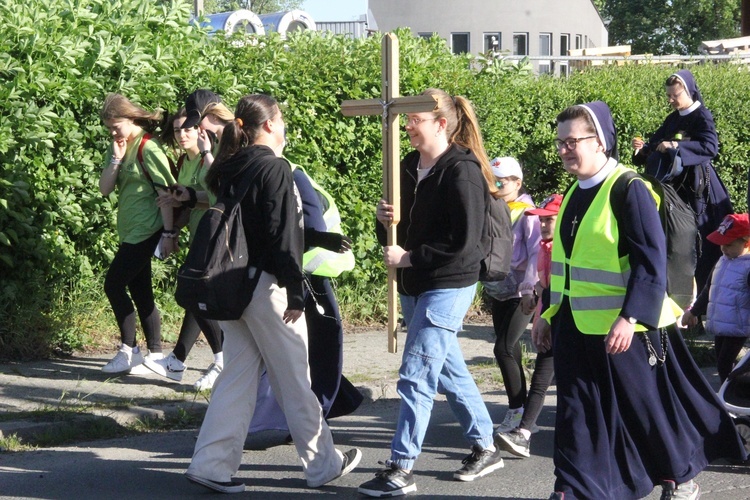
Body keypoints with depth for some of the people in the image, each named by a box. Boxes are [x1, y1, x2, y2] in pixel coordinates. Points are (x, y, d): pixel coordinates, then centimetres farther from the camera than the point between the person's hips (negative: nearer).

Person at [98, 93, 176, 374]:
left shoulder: (148, 148, -13)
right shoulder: (117, 148, 11)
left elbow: (166, 192, -14)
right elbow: (105, 189, 5)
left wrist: (169, 233, -16)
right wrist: (115, 160, -9)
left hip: (145, 231, -8)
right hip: (130, 232, 8)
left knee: (114, 284, -10)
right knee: (141, 292, 10)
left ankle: (129, 351, -1)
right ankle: (155, 354, 16)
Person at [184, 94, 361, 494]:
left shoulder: (228, 170, 10)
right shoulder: (274, 168, -14)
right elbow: (284, 236, -18)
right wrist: (295, 293, -15)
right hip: (266, 285, -8)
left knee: (237, 376, 12)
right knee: (296, 378, 4)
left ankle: (212, 463, 7)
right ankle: (323, 463, 16)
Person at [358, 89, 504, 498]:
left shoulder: (461, 171, -15)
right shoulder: (409, 166, 8)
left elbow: (464, 243, -20)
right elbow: (397, 234, 14)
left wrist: (409, 257, -19)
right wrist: (384, 222, -8)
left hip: (448, 287, -9)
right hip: (414, 286, 9)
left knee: (416, 376, -10)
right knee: (449, 370, 18)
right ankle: (485, 447, 31)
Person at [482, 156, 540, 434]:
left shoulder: (527, 213, -8)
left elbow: (535, 253, -13)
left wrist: (528, 290, -17)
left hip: (520, 294, -6)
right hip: (497, 293, 6)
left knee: (503, 349, -12)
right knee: (511, 351, 9)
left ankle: (516, 410, -2)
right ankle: (518, 411, 16)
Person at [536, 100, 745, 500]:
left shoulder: (629, 189, -14)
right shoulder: (574, 193, 11)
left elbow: (651, 262, -19)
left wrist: (630, 318, -26)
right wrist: (548, 314, 18)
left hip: (622, 329, -7)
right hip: (575, 327, 7)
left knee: (648, 406, 8)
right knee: (577, 416, 5)